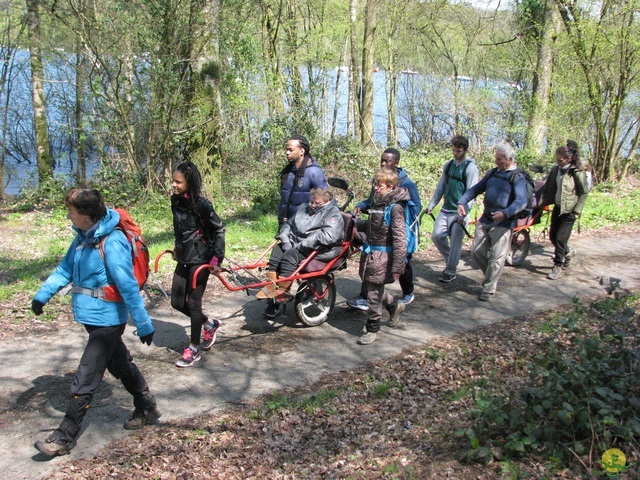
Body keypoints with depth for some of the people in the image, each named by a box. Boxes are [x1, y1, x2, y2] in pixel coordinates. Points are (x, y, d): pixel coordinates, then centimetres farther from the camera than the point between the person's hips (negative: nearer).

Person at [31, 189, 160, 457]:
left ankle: (65, 437, 12)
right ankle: (147, 409, 41)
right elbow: (65, 269, 13)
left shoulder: (112, 243, -25)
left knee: (84, 380, -1)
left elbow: (128, 287, -24)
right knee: (121, 366, 23)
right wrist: (43, 294, 4)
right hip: (91, 317, 9)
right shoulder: (83, 237, 2)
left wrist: (143, 324, -22)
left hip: (106, 321, -9)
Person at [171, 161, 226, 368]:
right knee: (177, 302, 10)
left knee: (193, 303, 1)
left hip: (200, 259, -7)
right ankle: (210, 324, 33)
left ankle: (193, 349, 17)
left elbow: (219, 229, -15)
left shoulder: (200, 203, -19)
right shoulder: (176, 200, 2)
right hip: (184, 258, 7)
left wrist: (217, 259, -17)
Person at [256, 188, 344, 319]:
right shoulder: (304, 208, 20)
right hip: (296, 243, 8)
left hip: (318, 250, -8)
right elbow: (288, 224, 21)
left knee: (291, 254, -30)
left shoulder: (334, 214, -5)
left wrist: (302, 245, -22)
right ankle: (270, 287, -20)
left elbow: (328, 237, -21)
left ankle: (283, 291, -26)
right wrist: (285, 240, -1)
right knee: (277, 250, -17)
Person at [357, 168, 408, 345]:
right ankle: (394, 305, 43)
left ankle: (372, 329, 14)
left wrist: (397, 267, -23)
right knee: (372, 288, 18)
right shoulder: (377, 202, 10)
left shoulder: (395, 207, -17)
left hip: (383, 256, -8)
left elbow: (400, 239, -20)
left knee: (374, 294, 0)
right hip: (370, 253, 8)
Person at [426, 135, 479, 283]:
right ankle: (450, 259, 20)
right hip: (445, 210, 6)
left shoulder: (470, 168, -8)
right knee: (436, 235, -3)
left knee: (455, 242, -2)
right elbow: (441, 187, 17)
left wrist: (463, 214, -19)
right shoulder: (449, 165, 12)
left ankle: (450, 272, 11)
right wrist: (431, 206, 13)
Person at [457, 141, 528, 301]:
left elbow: (521, 201, -21)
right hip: (485, 219, 7)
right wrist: (462, 202, -1)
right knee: (476, 251, 8)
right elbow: (476, 189, 16)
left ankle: (488, 289, 10)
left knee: (496, 258, -3)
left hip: (503, 223, -7)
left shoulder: (517, 177, -8)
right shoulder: (493, 172, 12)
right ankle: (491, 276, 30)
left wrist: (505, 213, -38)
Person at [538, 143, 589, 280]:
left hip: (569, 210, -6)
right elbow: (548, 187, 11)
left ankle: (558, 267, 7)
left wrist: (577, 211, -11)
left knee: (560, 239, -7)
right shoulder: (556, 169, 1)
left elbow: (584, 193, -8)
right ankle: (568, 252, 40)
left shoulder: (577, 172, -14)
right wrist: (542, 202, 3)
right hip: (557, 207, 6)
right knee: (553, 236, 12)